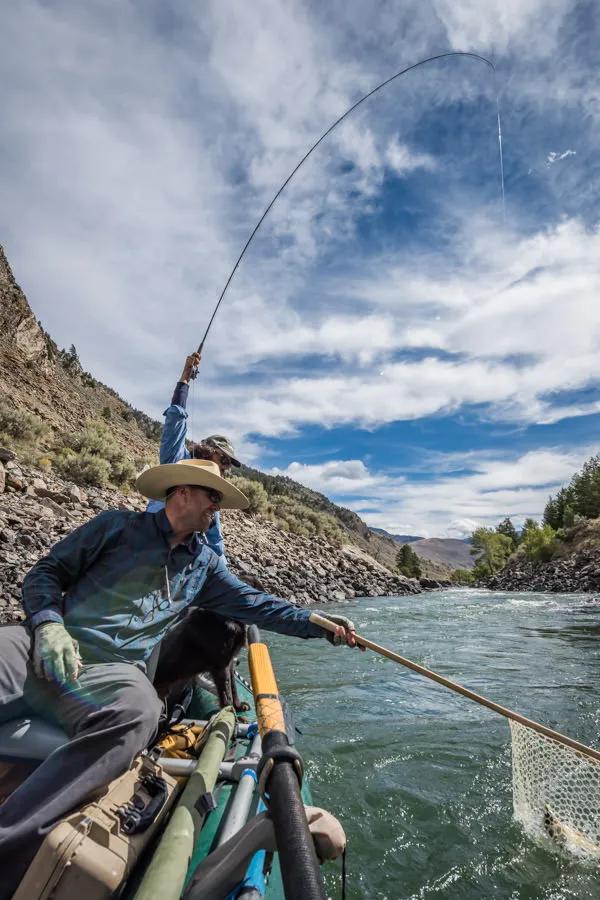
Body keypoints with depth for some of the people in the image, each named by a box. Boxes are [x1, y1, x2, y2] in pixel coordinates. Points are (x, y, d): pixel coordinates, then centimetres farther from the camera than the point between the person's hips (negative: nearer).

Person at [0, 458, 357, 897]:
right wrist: (49, 622, -11)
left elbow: (255, 604, 21)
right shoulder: (118, 525, 10)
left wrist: (320, 624, 13)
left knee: (137, 710, -34)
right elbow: (45, 572, 10)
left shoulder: (204, 563, 20)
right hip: (43, 646, -1)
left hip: (112, 671, 2)